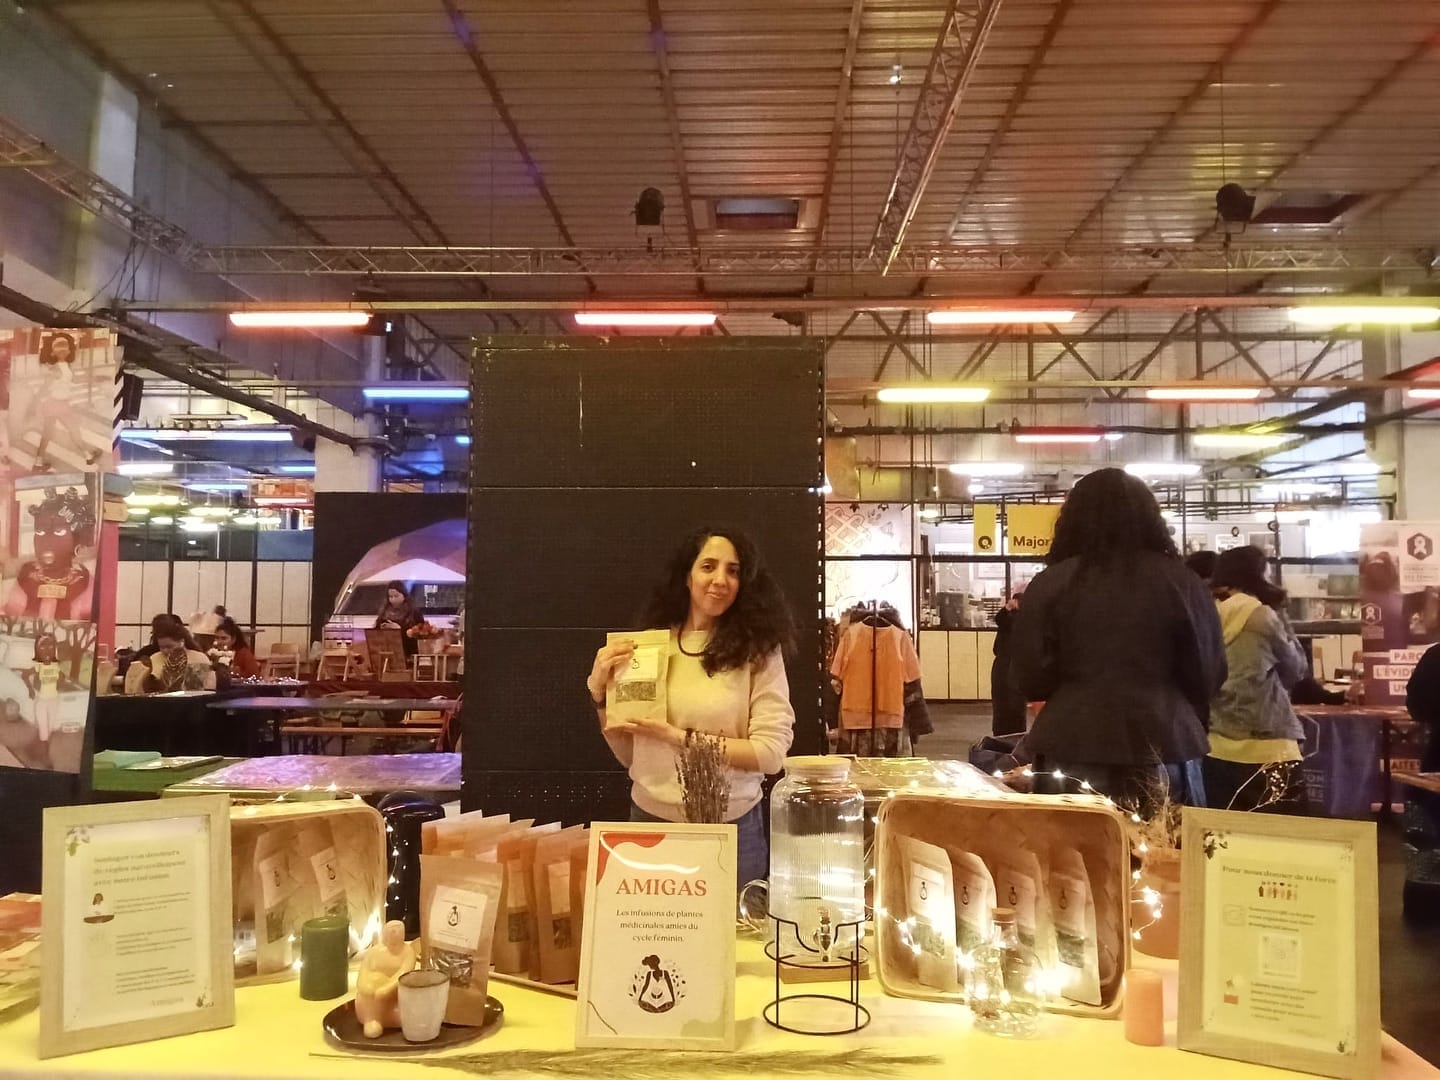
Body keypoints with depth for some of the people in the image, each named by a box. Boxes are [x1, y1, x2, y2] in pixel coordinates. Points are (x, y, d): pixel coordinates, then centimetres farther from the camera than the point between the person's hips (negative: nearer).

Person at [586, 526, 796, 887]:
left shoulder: (758, 648, -8)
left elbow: (771, 752, -13)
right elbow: (629, 756, 5)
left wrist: (681, 738, -16)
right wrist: (600, 692, -8)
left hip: (731, 828, -2)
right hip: (650, 821, 2)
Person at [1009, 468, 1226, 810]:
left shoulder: (1051, 584, -4)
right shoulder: (1181, 582, -1)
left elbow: (1030, 677, 0)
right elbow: (1209, 674, 5)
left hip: (1073, 748, -1)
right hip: (1165, 744, 1)